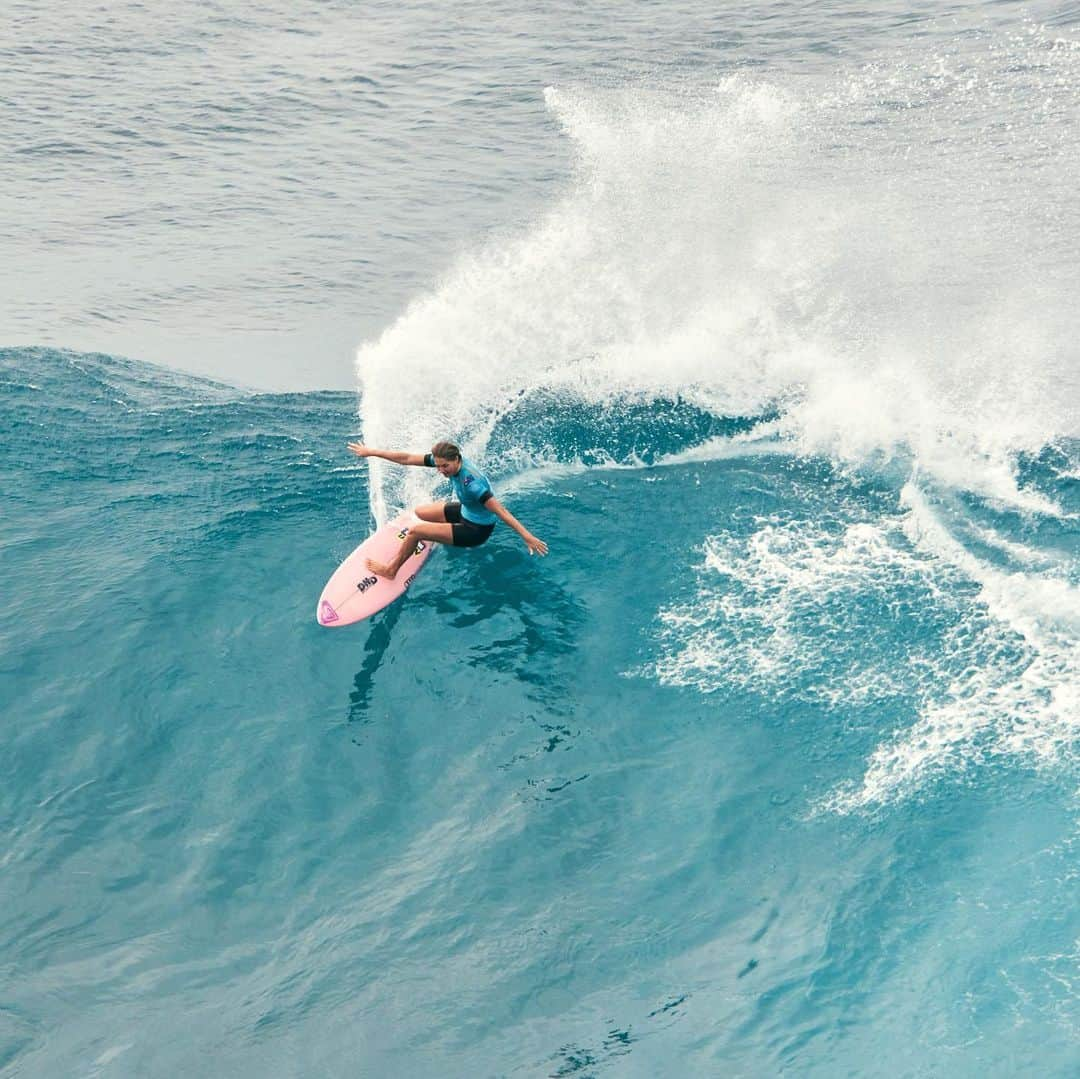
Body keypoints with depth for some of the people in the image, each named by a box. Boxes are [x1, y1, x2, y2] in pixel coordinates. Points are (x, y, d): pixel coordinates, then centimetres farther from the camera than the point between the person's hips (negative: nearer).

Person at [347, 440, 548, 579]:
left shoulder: (472, 484, -36)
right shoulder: (447, 461, -14)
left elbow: (501, 512, -35)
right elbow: (406, 459, -7)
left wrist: (528, 537, -36)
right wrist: (371, 452, -3)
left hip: (477, 530, -8)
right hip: (465, 511, 8)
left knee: (415, 531, -11)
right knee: (419, 512, 20)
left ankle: (391, 570, 12)